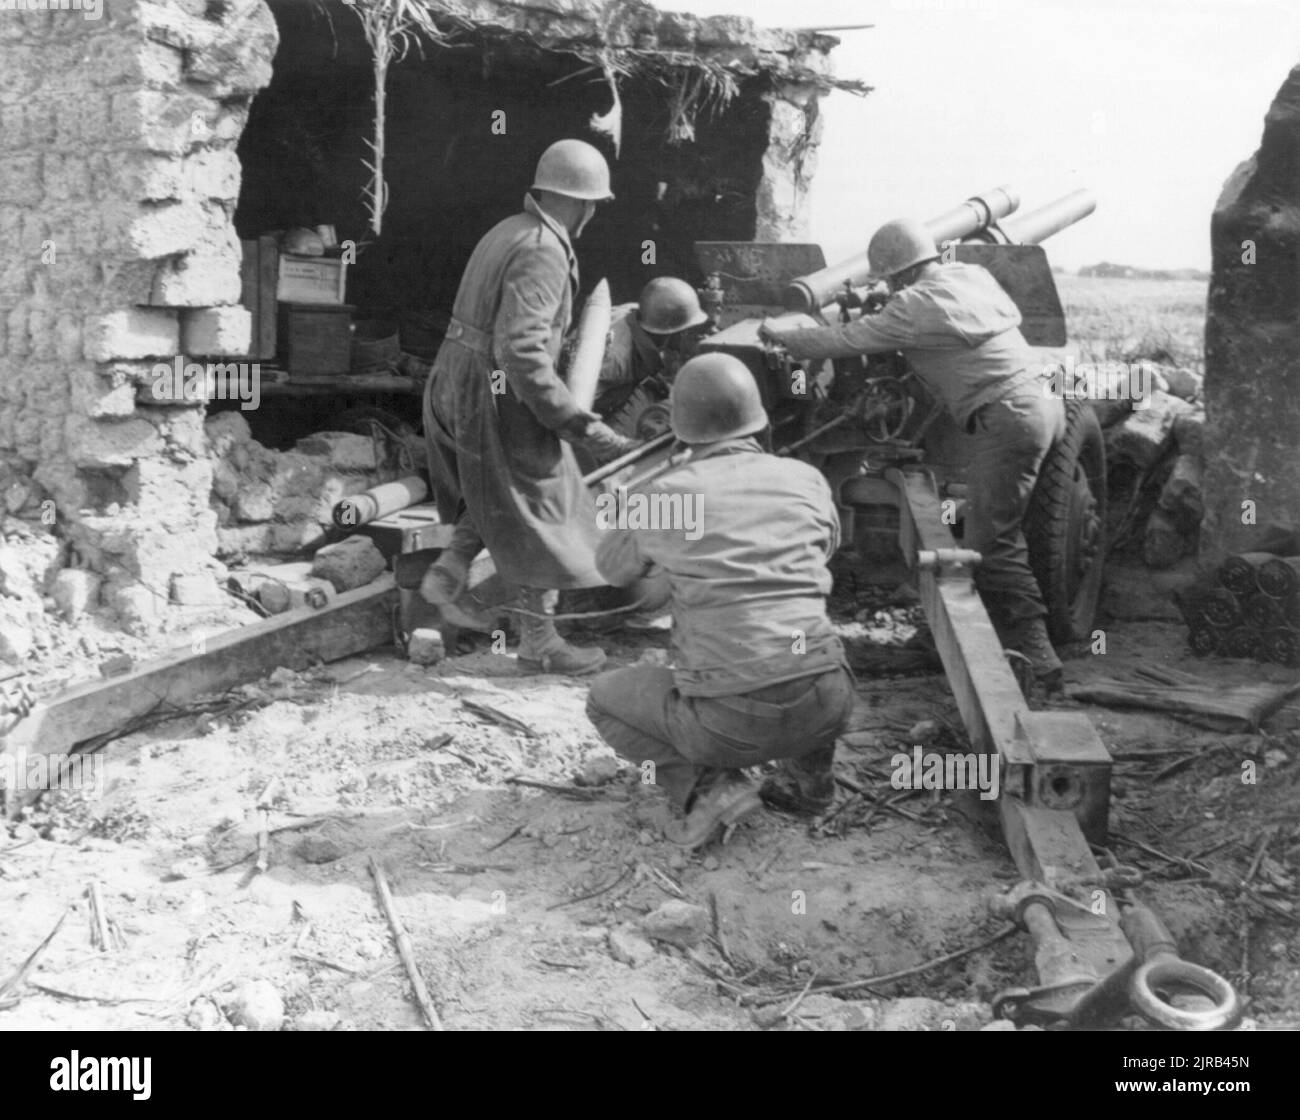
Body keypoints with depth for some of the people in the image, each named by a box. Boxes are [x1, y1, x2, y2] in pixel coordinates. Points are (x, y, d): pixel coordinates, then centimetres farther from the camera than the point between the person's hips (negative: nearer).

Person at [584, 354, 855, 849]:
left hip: (730, 721, -4)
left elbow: (612, 568, 17)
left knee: (604, 697, 22)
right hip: (826, 704, 4)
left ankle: (707, 786, 2)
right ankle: (809, 776, 23)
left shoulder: (663, 496, -3)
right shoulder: (806, 480, 4)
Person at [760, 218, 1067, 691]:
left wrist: (784, 337, 14)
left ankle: (1035, 657, -10)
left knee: (991, 544, -7)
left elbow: (848, 340, -2)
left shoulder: (915, 304, -7)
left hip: (1007, 417, -9)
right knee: (1001, 533, 17)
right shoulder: (973, 275, 15)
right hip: (1041, 399, 9)